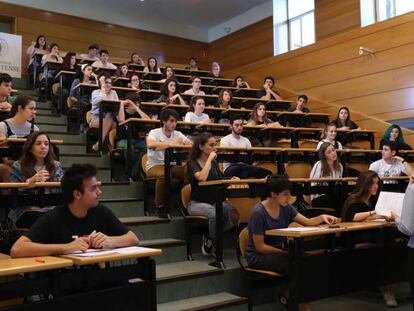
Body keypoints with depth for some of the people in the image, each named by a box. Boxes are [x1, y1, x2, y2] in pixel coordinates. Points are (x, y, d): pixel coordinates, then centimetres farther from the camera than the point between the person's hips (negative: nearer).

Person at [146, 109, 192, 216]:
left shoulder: (178, 134, 6)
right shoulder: (154, 132, -8)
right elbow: (150, 145, -30)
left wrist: (187, 142, -27)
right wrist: (170, 143, -36)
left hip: (171, 165, 4)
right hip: (154, 166, -4)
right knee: (164, 174, -37)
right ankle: (160, 206, -19)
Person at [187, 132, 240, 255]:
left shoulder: (214, 163, 13)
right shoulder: (193, 163, -6)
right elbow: (202, 177, -28)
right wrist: (209, 159, -18)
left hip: (215, 201, 6)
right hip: (197, 203, -5)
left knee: (234, 213, -25)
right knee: (215, 214, -37)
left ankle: (210, 239, -2)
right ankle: (215, 243, -8)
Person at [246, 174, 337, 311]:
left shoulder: (286, 207, 1)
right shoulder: (258, 213, -20)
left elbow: (307, 222, 2)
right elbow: (260, 247, -18)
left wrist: (322, 217, -17)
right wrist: (284, 252, -22)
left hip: (278, 251, 7)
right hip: (258, 256, -7)